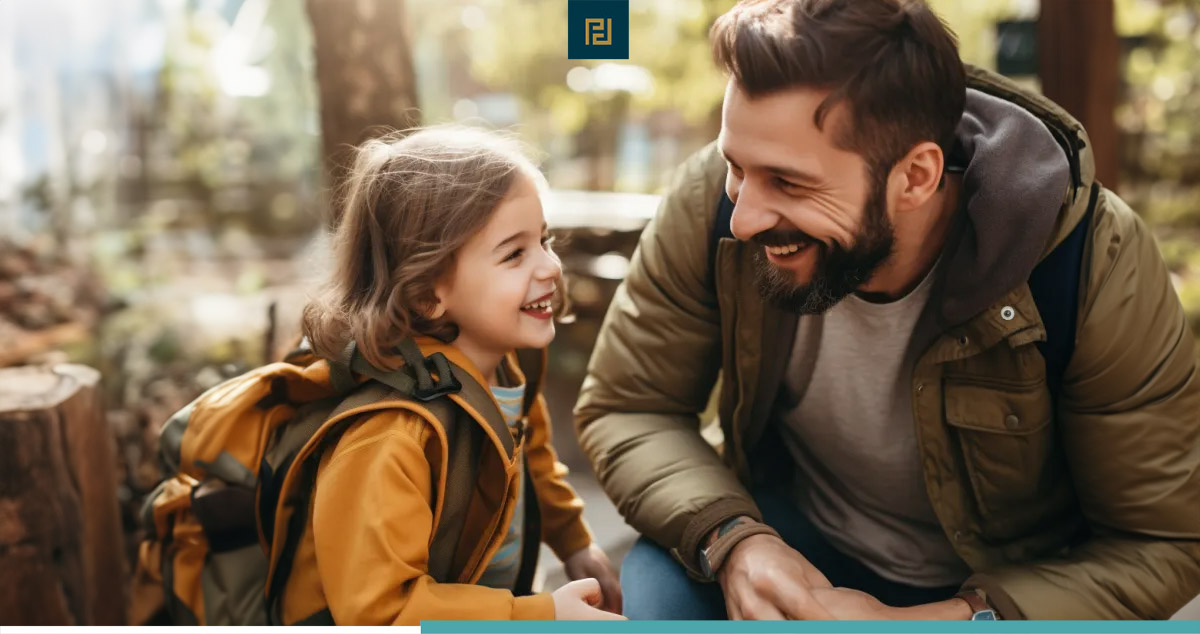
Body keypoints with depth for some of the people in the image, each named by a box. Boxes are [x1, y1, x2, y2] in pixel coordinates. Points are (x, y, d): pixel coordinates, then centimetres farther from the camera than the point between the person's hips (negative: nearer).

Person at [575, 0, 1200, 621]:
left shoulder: (1098, 264, -26)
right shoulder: (711, 201, -21)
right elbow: (625, 408, -11)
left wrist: (948, 618, -31)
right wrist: (730, 539, -30)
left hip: (1008, 585, 1)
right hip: (795, 541, 1)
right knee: (656, 586, -27)